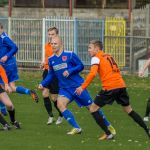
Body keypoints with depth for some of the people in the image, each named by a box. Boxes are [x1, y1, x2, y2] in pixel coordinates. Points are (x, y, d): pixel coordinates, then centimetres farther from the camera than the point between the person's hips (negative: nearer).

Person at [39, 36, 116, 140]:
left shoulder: (69, 55, -11)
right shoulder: (51, 59, 4)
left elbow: (81, 66, -8)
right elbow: (51, 75, 14)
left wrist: (70, 71, -22)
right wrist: (43, 84, 1)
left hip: (78, 86, -5)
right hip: (65, 88, 5)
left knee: (92, 107, 0)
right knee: (60, 104, -22)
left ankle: (108, 130, 14)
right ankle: (76, 128, -13)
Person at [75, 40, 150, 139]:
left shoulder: (96, 58, 1)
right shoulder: (108, 56, 24)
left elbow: (92, 74, -14)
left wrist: (82, 87, -13)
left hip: (109, 88, -7)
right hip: (121, 85, 7)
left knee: (94, 108, 4)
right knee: (129, 110, 20)